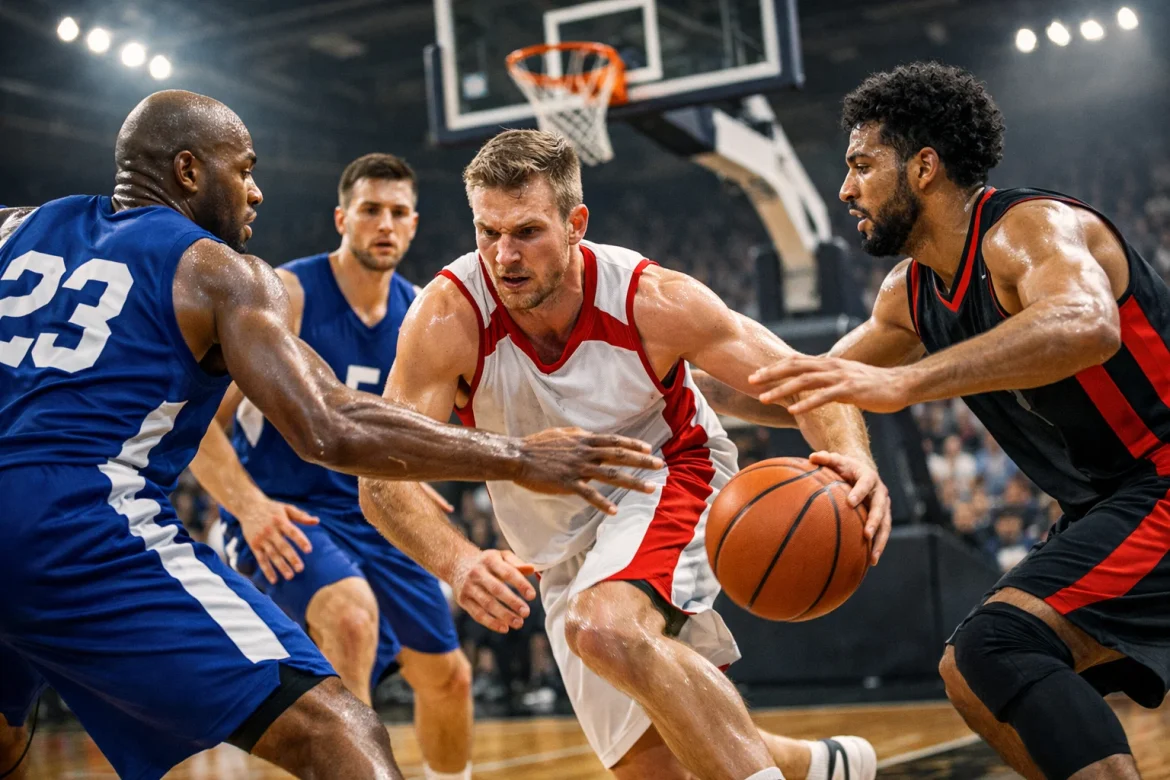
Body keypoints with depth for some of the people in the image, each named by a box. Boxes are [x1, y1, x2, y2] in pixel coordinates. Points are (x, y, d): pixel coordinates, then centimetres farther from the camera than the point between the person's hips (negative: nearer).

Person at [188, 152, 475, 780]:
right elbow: (200, 422, -16)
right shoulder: (284, 295, -14)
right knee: (351, 615, -36)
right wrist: (249, 505, -30)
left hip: (374, 516, 6)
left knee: (447, 677, 11)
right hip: (284, 516, -6)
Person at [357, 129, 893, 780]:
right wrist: (459, 563, -51)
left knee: (607, 628, -35)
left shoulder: (652, 302, -25)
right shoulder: (450, 317, -25)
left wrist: (854, 459, -42)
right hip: (566, 548, 3)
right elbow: (384, 479, -31)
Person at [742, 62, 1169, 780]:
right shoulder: (911, 294, 9)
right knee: (972, 675, 11)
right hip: (1112, 504, 10)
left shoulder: (1029, 228, -19)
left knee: (997, 647, -24)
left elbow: (1087, 326, -42)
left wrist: (902, 381, -51)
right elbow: (818, 387, 22)